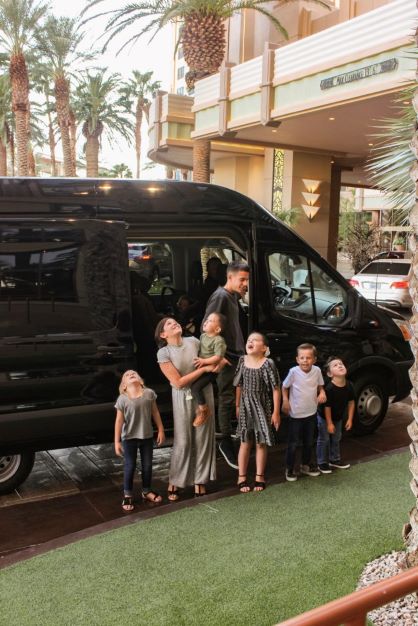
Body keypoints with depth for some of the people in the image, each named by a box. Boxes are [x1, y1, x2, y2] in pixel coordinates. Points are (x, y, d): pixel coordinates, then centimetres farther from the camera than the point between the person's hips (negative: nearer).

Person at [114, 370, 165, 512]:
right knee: (130, 466, 6)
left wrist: (161, 430, 6)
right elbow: (119, 421, -10)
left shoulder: (149, 394, -6)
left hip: (147, 436, 3)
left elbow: (155, 413, 3)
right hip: (129, 438, -3)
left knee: (147, 465, 13)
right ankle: (127, 495, 22)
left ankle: (146, 491, 32)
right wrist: (117, 441, -9)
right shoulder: (122, 399, -13)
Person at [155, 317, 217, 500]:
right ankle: (174, 483, 17)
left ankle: (200, 480, 20)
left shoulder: (193, 341, -2)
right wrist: (204, 369, -18)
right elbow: (178, 382, -16)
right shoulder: (163, 353, -11)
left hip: (204, 392, 3)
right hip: (184, 398, -3)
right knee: (183, 441, 1)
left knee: (203, 437, 7)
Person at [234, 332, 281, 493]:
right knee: (245, 442, 8)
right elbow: (239, 385, 8)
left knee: (261, 442, 8)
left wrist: (276, 412, -11)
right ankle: (241, 477, 18)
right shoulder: (242, 361, -2)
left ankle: (259, 477, 23)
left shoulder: (268, 363, -14)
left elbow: (275, 389, -11)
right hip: (246, 405, 2)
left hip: (262, 406, -2)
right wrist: (237, 406, 11)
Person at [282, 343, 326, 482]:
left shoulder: (317, 371, -8)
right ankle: (290, 469, 19)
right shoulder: (293, 371, -17)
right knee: (293, 443, 4)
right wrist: (285, 401, -15)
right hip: (296, 414, -4)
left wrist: (322, 393, -12)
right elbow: (285, 387, -3)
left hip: (311, 413, 4)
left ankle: (306, 465, 36)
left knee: (309, 442, 18)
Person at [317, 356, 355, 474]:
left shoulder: (349, 386, -13)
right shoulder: (329, 388, -32)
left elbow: (351, 402, -2)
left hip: (338, 418, 7)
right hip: (324, 418, -7)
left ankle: (335, 460, 38)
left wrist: (350, 419, 0)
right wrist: (329, 423, -19)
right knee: (324, 440, 5)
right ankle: (322, 463, 19)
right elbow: (327, 406, -25)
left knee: (336, 439, 21)